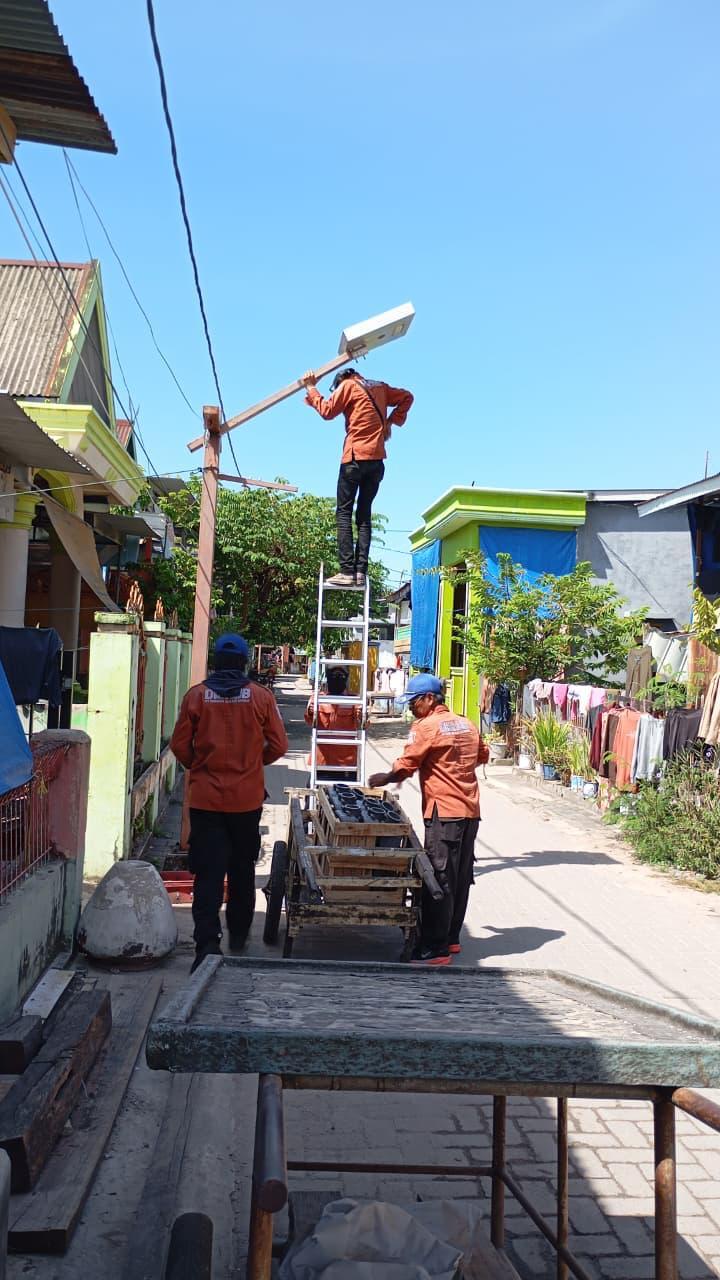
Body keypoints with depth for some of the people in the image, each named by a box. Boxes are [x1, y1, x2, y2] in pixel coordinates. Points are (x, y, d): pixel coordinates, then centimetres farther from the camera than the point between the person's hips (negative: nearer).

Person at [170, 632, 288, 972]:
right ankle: (239, 934, 31)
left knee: (208, 872, 1)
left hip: (205, 798, -1)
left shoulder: (196, 695, -5)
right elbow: (278, 745, -2)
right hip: (247, 800, 1)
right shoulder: (261, 697, -4)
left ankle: (208, 942, -10)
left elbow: (179, 746, -2)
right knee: (242, 868, 18)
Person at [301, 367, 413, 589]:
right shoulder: (379, 388, 19)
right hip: (377, 459, 5)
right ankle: (361, 572, -5)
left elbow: (327, 411, -1)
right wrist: (391, 421, 19)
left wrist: (311, 388, 10)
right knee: (365, 515, 5)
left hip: (355, 457, -5)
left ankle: (347, 571, -16)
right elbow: (406, 397, 25)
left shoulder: (348, 385, 3)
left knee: (344, 513, -5)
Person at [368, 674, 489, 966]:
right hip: (471, 811, 8)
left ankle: (435, 948, -4)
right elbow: (483, 756, 24)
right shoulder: (467, 725, 13)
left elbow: (405, 766, -11)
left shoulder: (425, 727, -10)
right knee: (460, 878, 14)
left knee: (439, 880, -5)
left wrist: (384, 778, 6)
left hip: (444, 812, -8)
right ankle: (451, 938, 24)